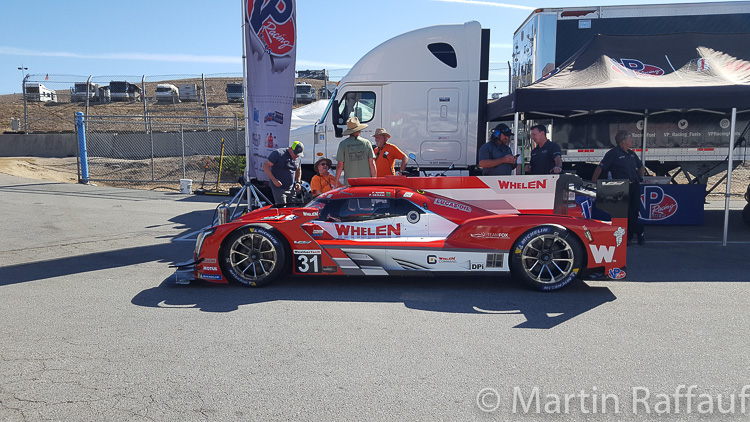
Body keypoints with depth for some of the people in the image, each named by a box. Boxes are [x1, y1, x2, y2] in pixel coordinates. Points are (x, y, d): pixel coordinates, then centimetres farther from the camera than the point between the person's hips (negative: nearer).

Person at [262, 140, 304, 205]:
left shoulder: (299, 158, 10)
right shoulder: (278, 154, -10)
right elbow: (265, 166, -9)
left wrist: (298, 182, 10)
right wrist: (274, 180, -18)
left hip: (291, 189, 6)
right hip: (279, 188, -6)